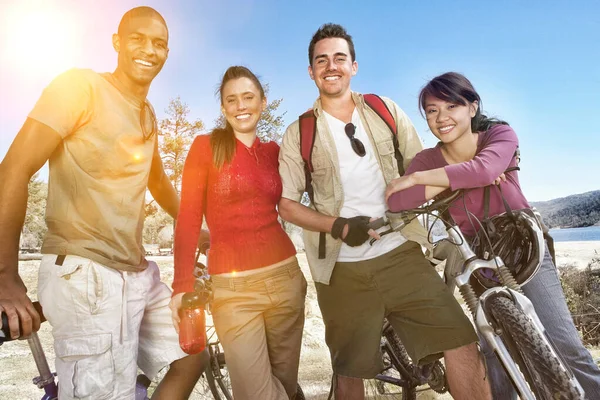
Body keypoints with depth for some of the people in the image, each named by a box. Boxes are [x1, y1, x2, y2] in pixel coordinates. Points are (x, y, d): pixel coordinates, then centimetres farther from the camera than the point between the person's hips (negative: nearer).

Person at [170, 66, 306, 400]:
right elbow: (188, 220, -5)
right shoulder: (206, 146, -1)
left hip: (286, 277, 4)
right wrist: (183, 286, -11)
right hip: (232, 287, -3)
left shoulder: (274, 152, 10)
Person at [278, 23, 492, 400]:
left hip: (401, 253, 1)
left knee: (462, 343, -9)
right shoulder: (299, 134, 3)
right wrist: (339, 226, -14)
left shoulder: (386, 110, 8)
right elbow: (287, 204, 1)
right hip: (343, 268, 0)